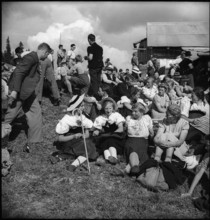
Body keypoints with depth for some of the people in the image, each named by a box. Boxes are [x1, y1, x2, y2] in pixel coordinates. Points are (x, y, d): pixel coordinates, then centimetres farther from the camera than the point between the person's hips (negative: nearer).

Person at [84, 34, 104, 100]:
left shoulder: (90, 48, -13)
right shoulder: (100, 47, 10)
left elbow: (90, 58, -20)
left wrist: (86, 57, -1)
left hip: (93, 67, -7)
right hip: (100, 66, 7)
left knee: (94, 81, -1)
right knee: (98, 81, 12)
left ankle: (95, 96, 1)